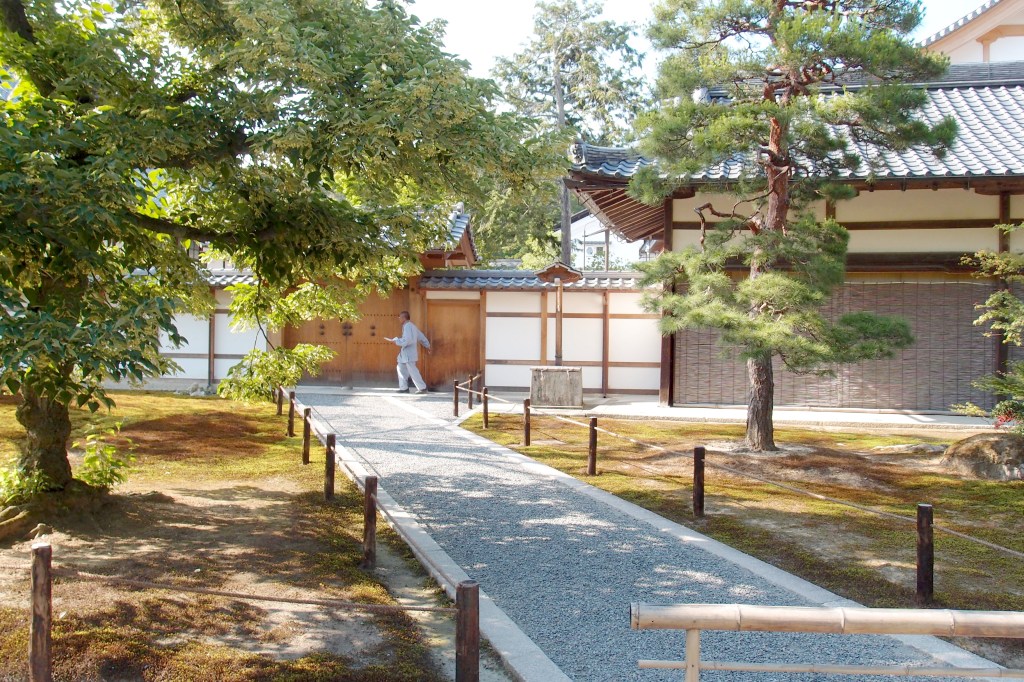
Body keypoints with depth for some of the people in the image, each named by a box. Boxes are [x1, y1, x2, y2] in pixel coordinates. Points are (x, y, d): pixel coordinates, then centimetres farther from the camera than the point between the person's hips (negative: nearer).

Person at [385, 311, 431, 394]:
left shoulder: (407, 326, -18)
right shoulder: (412, 326, 14)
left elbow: (405, 341, -25)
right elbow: (421, 336, 20)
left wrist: (394, 340, -17)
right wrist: (427, 346, 29)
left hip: (409, 353, -10)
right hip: (405, 353, 10)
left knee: (412, 371, -6)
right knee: (401, 368, 12)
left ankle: (422, 388, 0)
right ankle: (404, 388, 14)